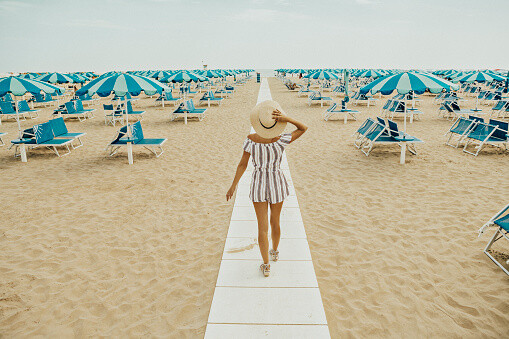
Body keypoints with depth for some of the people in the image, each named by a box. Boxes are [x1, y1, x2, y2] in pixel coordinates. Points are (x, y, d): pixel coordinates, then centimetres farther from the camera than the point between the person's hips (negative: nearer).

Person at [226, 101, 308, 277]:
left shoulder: (251, 139, -16)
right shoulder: (280, 140, -18)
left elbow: (242, 164, -12)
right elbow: (303, 128, -6)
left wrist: (233, 186, -3)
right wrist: (287, 118, -21)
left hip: (259, 184, 0)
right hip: (277, 183, 1)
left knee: (262, 226, 8)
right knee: (275, 221, 22)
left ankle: (266, 265, 16)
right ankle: (274, 252, 44)